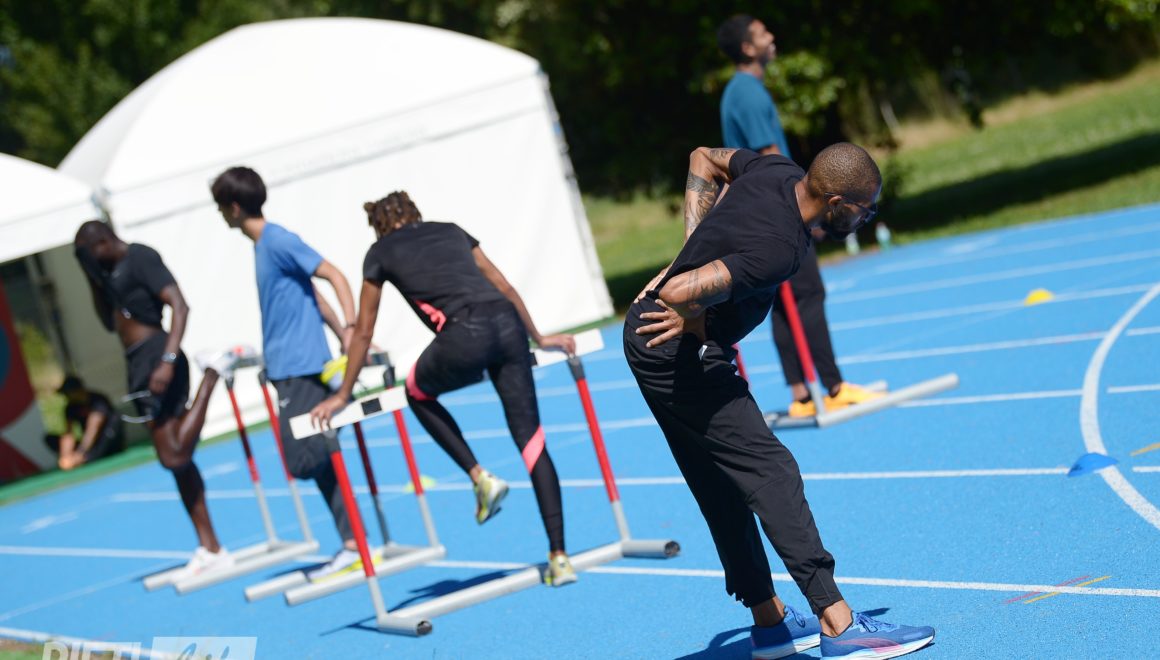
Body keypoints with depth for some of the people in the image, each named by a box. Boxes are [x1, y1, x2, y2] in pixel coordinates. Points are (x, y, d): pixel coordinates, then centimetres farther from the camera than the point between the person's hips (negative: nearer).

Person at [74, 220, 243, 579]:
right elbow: (110, 323, 29)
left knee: (174, 456, -16)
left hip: (155, 357, -10)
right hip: (139, 364, 10)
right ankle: (210, 549, 10)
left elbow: (179, 306, -20)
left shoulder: (141, 258, -10)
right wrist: (94, 279, 16)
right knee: (176, 457, 8)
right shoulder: (115, 270, 19)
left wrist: (168, 361, -29)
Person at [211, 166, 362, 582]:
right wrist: (341, 335, 14)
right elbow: (312, 294, 19)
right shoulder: (264, 244, 16)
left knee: (305, 460, -13)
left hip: (303, 368, -10)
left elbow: (335, 277, -18)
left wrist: (351, 330, -28)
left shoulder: (278, 241, -13)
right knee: (317, 460, 9)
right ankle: (352, 546, 11)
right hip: (288, 370, 10)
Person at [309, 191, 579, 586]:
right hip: (507, 323, 4)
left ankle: (481, 478, 13)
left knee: (418, 393, 29)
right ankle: (559, 558, 0)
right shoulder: (452, 231, 29)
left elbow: (364, 332, 24)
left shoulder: (380, 253, 19)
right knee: (531, 440, 6)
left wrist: (342, 395, 32)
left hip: (464, 335, -4)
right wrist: (538, 338, 42)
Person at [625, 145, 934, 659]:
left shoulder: (777, 170, -1)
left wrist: (697, 248, 10)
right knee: (771, 472, -12)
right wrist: (694, 323, -15)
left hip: (653, 348, 10)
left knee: (722, 490, 15)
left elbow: (703, 160, 19)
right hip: (682, 355, -10)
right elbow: (681, 292, -38)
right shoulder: (779, 249, -28)